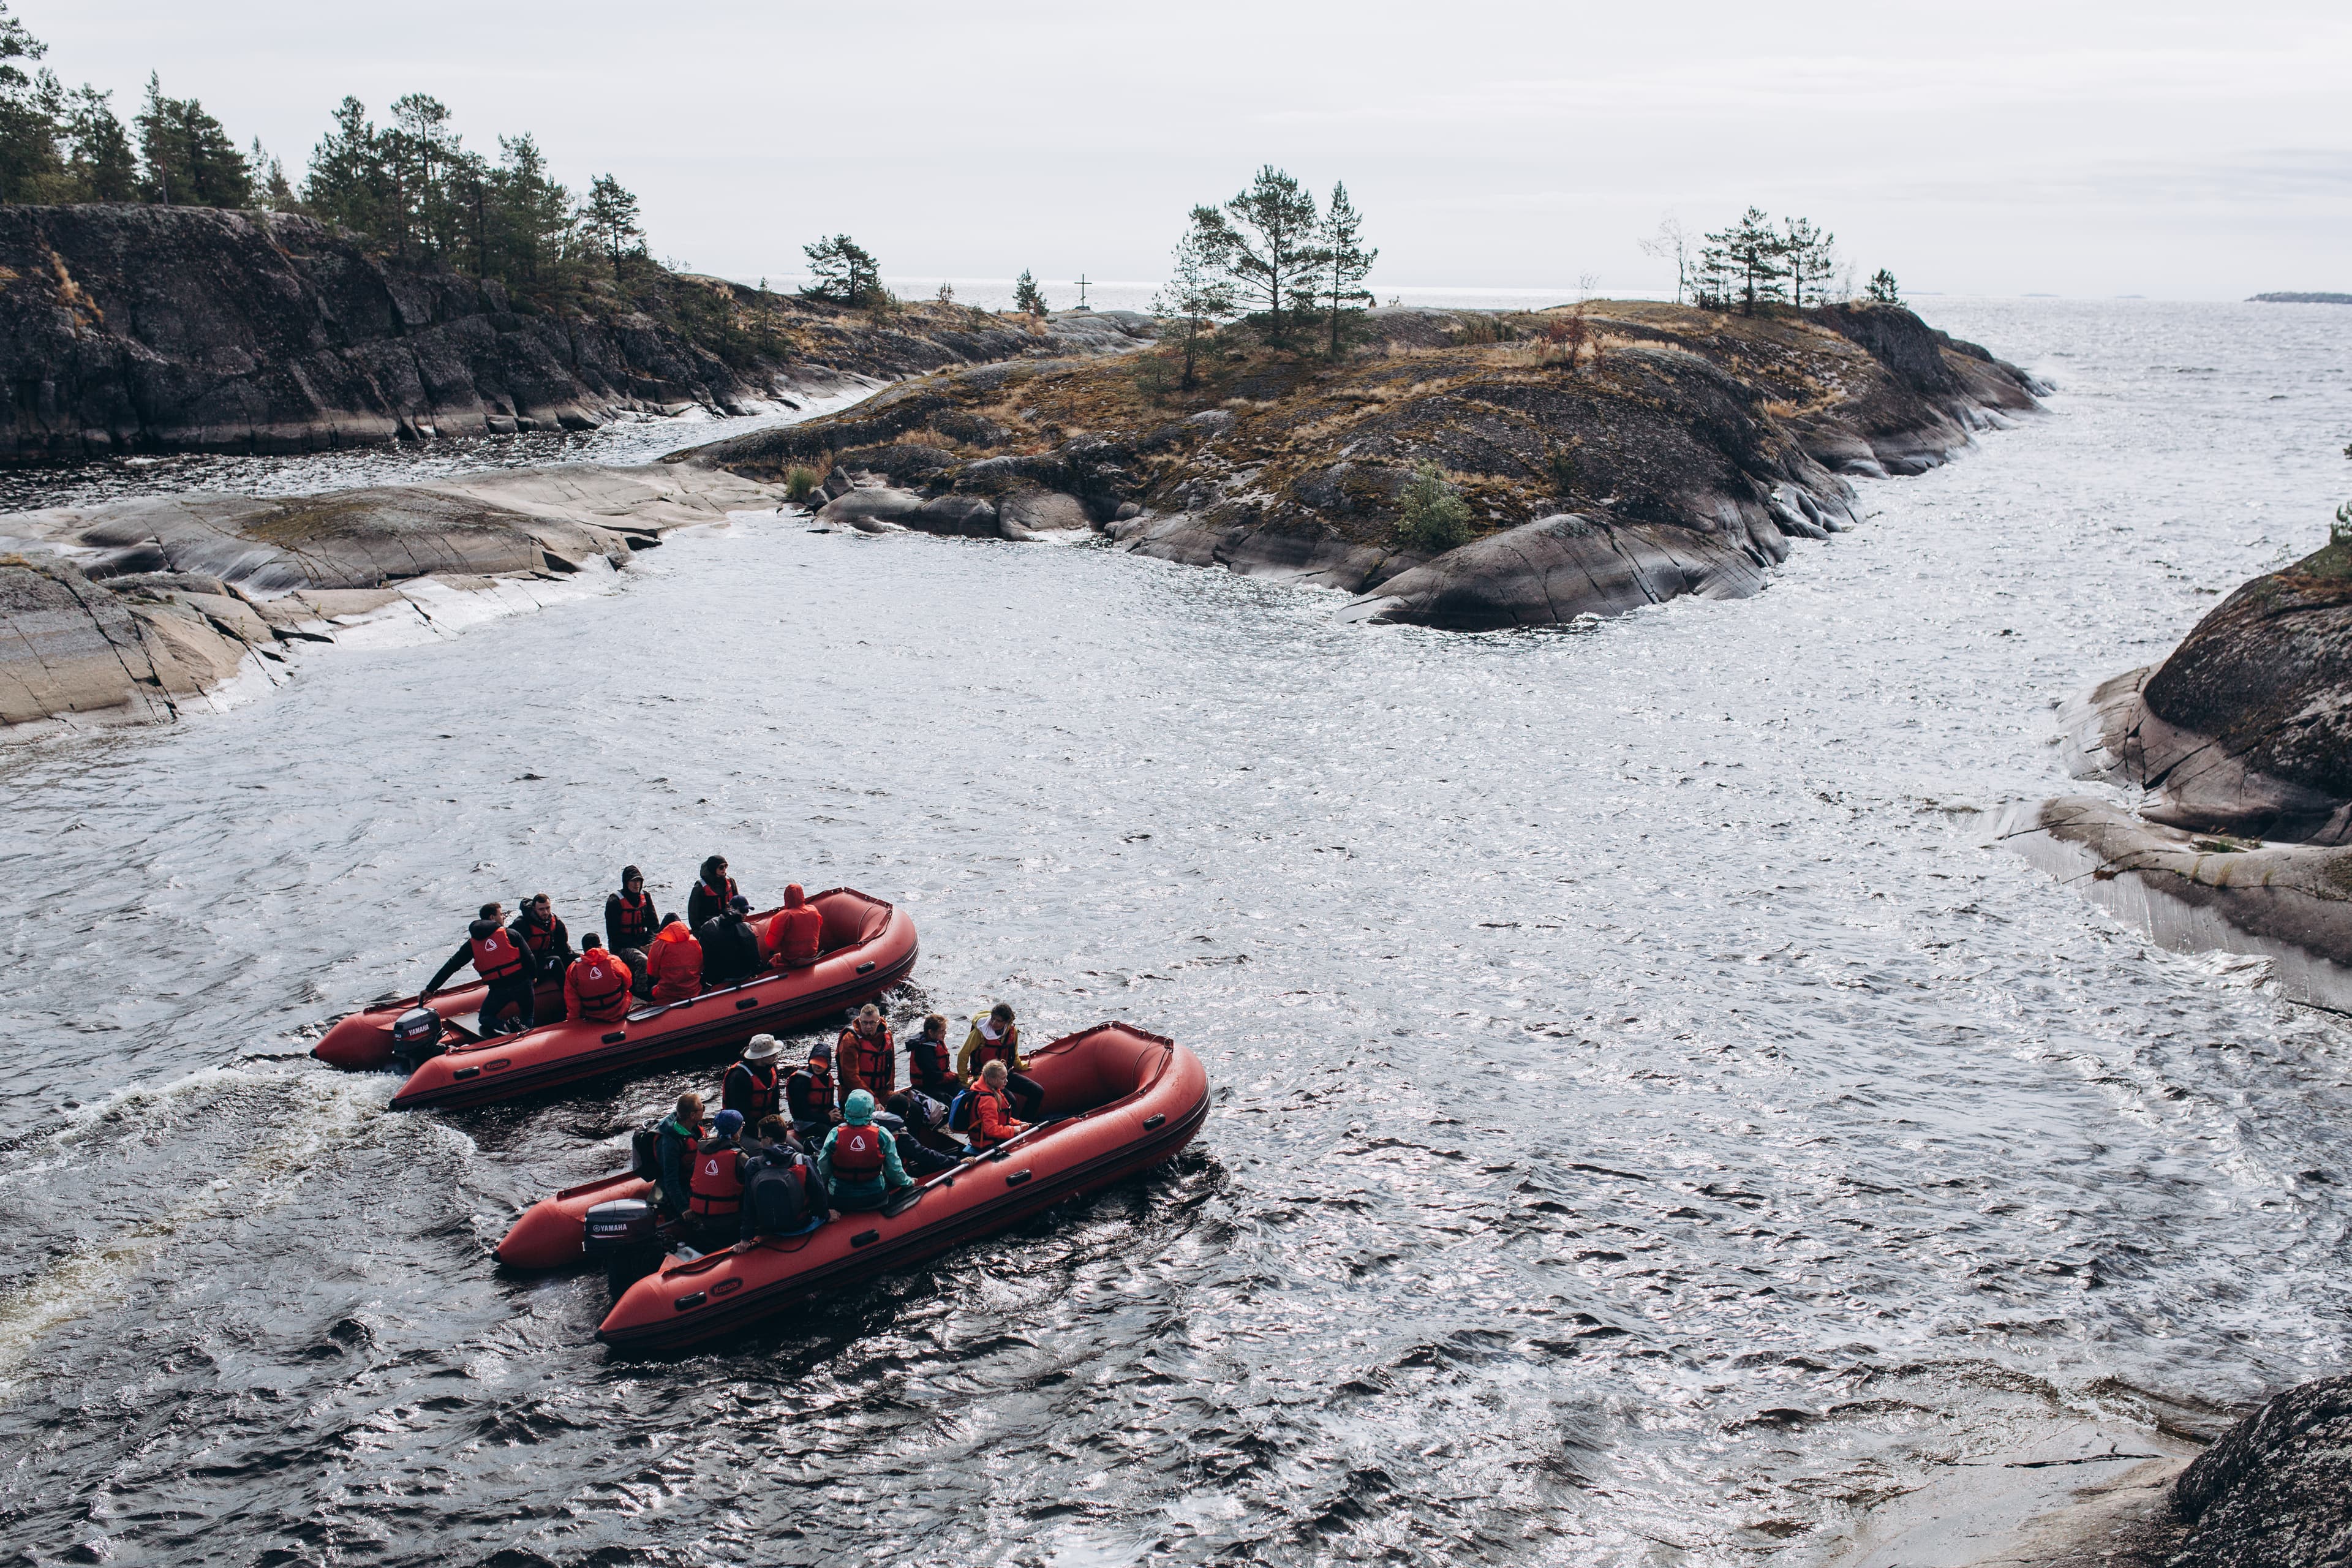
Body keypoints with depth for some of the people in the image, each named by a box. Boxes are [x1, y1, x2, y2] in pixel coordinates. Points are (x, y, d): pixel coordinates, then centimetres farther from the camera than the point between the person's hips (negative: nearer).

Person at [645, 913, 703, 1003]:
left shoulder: (659, 945, -7)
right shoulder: (694, 942, 1)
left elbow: (652, 973, 3)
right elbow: (701, 969, 10)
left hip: (666, 997, -3)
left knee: (653, 988, 26)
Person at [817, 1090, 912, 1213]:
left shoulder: (835, 1134, -14)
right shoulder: (882, 1135, -14)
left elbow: (823, 1170, -3)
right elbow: (894, 1169, -4)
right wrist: (907, 1182, 17)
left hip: (840, 1202, 0)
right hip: (875, 1200, 0)